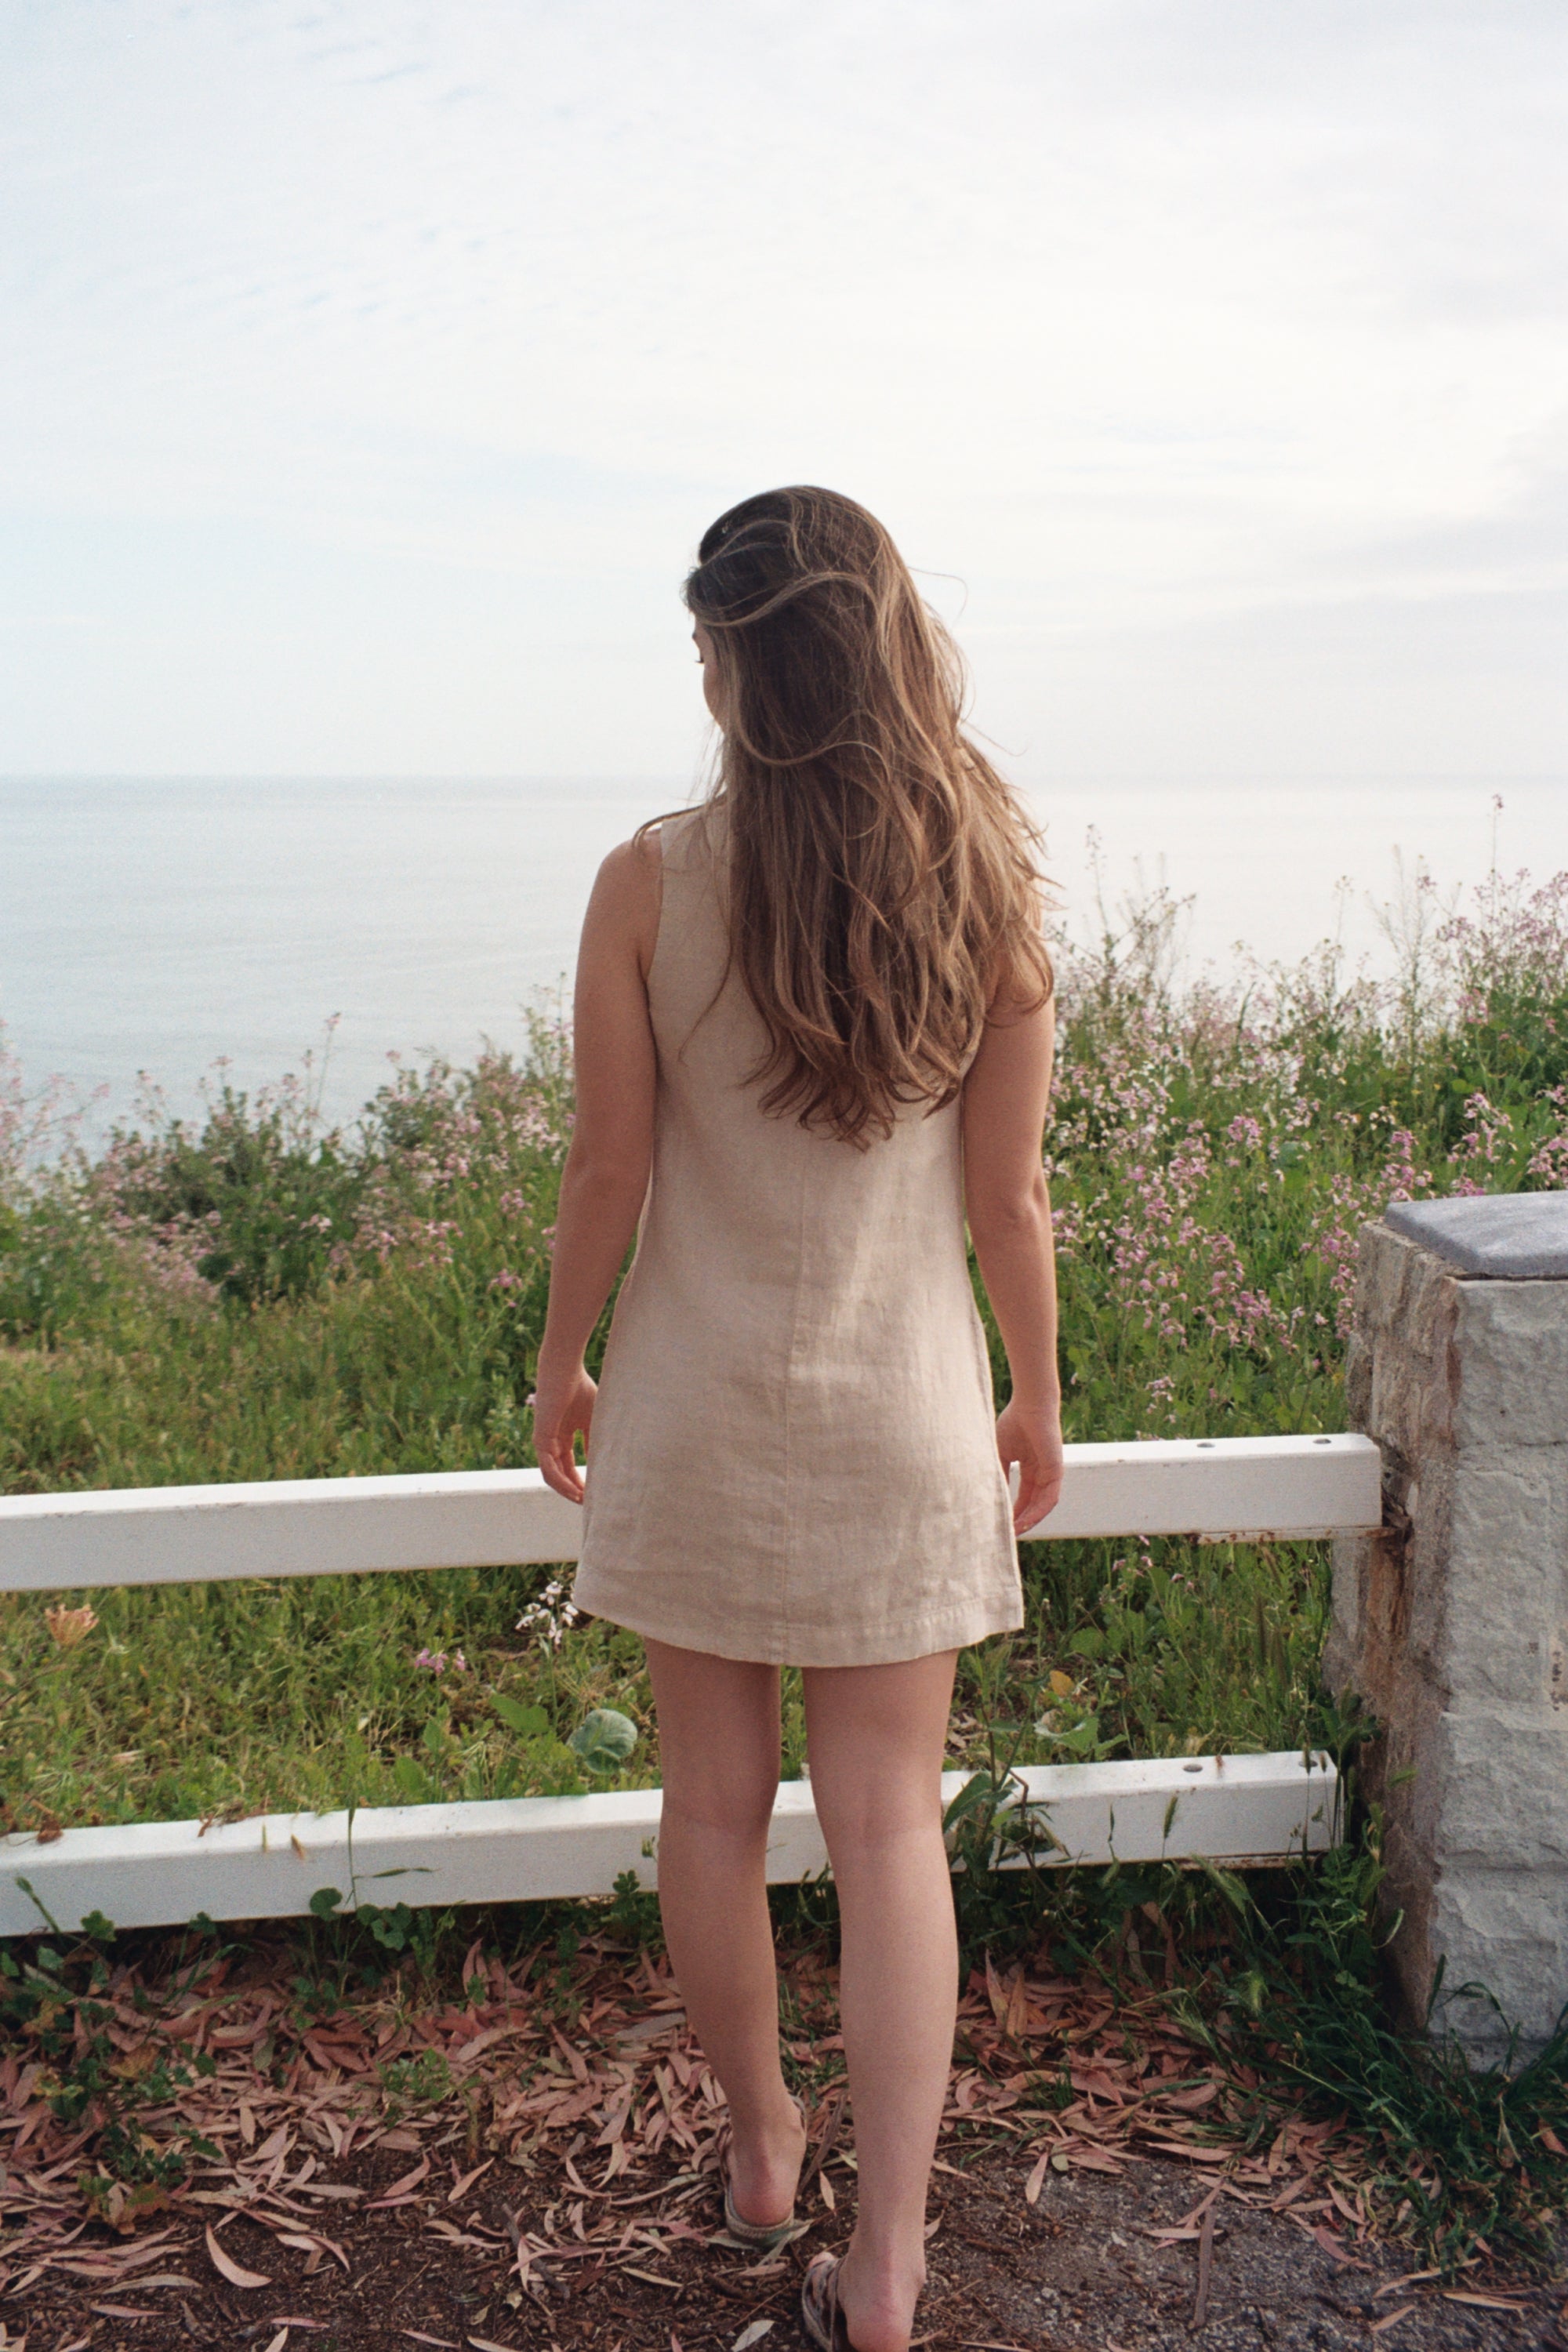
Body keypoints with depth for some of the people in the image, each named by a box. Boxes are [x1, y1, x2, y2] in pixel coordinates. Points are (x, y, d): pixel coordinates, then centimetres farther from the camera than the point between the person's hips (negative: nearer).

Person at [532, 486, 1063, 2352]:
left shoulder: (650, 882, -12)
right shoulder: (984, 883, -8)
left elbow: (609, 1173, -7)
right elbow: (1006, 1194, -3)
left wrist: (561, 1363, 9)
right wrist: (1039, 1395, 11)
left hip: (697, 1408, 0)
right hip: (900, 1422, 1)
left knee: (715, 1804, 17)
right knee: (889, 1822, 10)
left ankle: (759, 2147, 38)